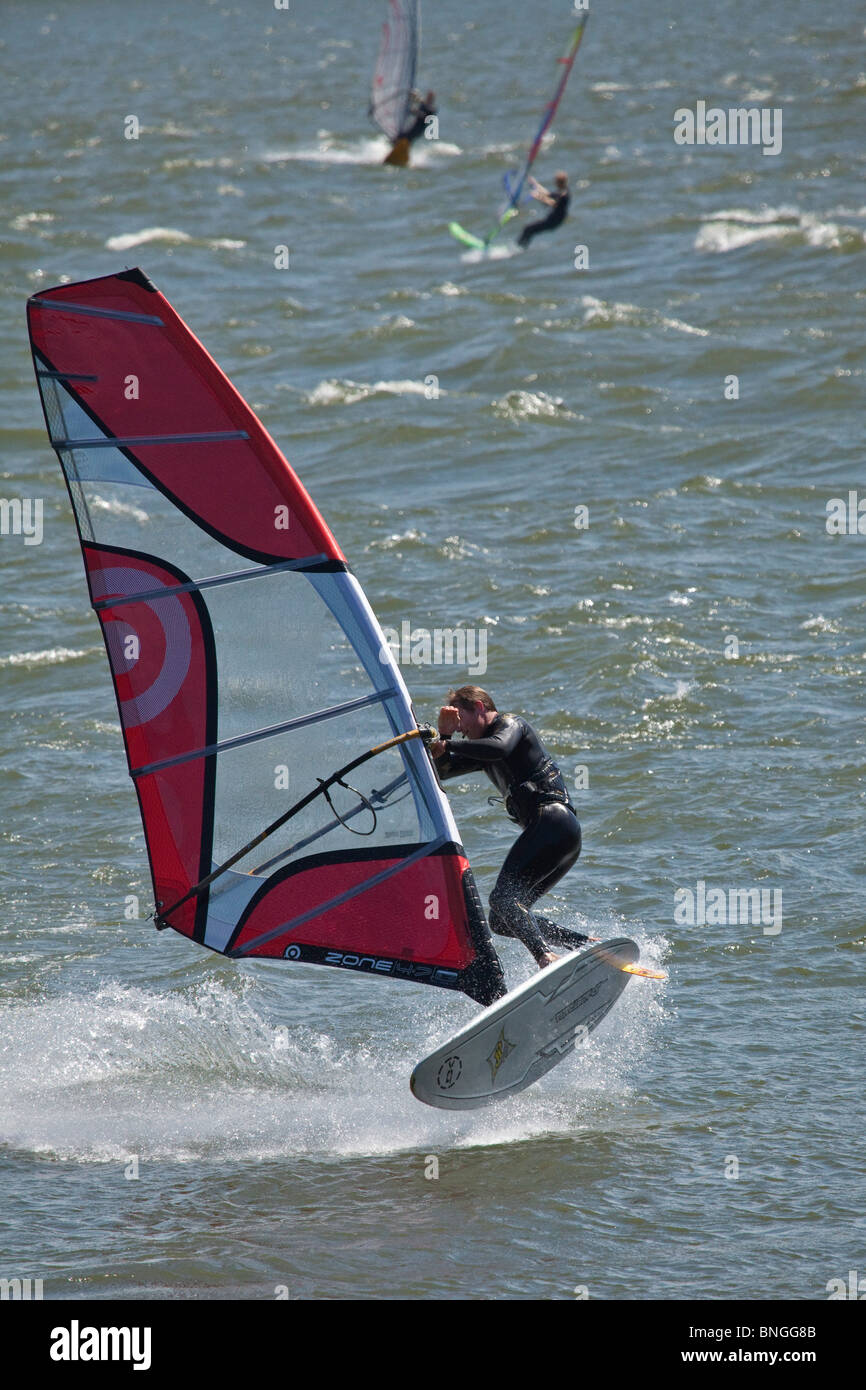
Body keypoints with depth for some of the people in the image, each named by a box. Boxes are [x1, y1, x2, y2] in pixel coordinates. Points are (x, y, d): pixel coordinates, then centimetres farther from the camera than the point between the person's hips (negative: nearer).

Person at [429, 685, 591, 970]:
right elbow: (441, 771, 23)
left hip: (552, 821, -10)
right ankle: (590, 946, -4)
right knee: (502, 920, 5)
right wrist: (444, 734, 7)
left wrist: (449, 745, -15)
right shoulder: (481, 748, 28)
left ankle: (546, 957, -42)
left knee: (503, 899, -22)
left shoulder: (511, 724, 2)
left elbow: (499, 748, -21)